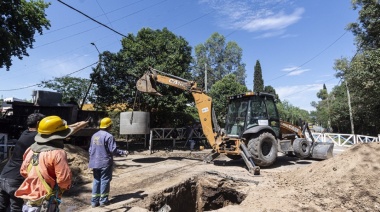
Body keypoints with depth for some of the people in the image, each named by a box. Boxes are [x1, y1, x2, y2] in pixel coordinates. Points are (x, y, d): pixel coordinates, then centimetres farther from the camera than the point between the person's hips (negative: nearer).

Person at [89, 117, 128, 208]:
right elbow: (113, 150, -18)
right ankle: (103, 200, 13)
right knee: (104, 180, 5)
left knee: (96, 180, 14)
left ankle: (94, 201, 18)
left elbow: (90, 149, 14)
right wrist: (123, 152, -5)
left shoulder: (94, 135, 8)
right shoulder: (108, 136, -16)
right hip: (105, 162, -7)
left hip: (95, 163, 7)